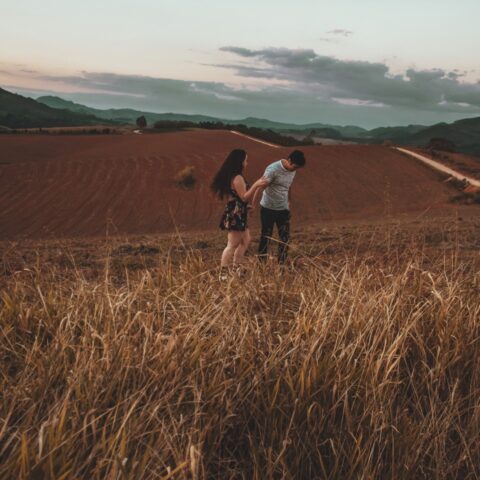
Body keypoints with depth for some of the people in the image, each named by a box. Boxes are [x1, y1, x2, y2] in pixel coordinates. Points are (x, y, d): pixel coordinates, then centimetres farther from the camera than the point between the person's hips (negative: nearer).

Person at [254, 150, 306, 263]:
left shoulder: (292, 170, -1)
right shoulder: (273, 169, -22)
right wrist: (253, 205, -22)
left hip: (283, 209, 6)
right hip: (268, 208, -6)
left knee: (285, 237, 4)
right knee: (266, 236, 4)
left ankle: (282, 262, 15)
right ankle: (261, 262, 17)